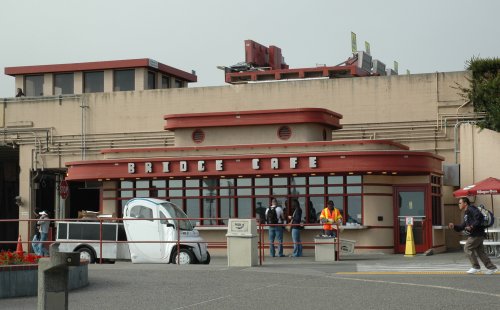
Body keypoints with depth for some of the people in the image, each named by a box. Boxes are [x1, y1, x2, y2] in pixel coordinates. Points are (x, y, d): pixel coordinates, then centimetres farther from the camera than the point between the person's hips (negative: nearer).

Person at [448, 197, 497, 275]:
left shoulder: (471, 209, -10)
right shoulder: (466, 213, 22)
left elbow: (479, 217, -24)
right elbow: (463, 226, 24)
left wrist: (472, 226, -25)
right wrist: (454, 226, 12)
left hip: (477, 234, -10)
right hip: (474, 234, 10)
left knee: (467, 248, -6)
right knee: (480, 251, 10)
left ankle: (476, 267, -2)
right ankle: (491, 268, 13)